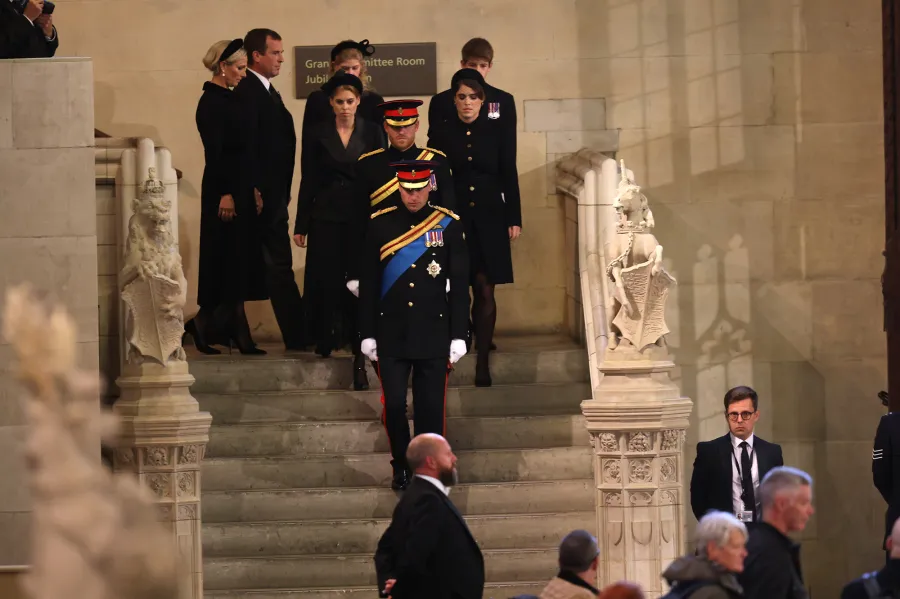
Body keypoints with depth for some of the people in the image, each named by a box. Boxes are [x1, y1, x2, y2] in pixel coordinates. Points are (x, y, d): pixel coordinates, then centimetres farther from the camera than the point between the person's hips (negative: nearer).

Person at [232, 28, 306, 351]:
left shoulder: (266, 91, 17)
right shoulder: (248, 92, -14)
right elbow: (247, 144, -21)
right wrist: (256, 192, -24)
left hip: (273, 194, 10)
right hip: (264, 192, -10)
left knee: (276, 266, 12)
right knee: (278, 266, -7)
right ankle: (298, 335, -8)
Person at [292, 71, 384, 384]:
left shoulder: (372, 133, 4)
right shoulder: (317, 134, 3)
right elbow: (308, 181, 4)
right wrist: (301, 225, 2)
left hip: (363, 217, 0)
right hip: (326, 215, 0)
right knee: (326, 280, 2)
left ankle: (360, 357, -6)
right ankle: (326, 338, 23)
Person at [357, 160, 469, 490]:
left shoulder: (448, 225, 0)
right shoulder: (380, 225, 1)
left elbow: (459, 285, 2)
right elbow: (368, 283, 5)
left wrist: (458, 335, -1)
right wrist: (367, 335, 2)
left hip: (434, 335, 0)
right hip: (392, 334, 0)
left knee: (431, 408, 2)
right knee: (393, 405, -1)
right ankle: (401, 467, 19)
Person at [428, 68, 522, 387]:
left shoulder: (497, 133, 4)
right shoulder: (442, 135, 3)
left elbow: (510, 178, 6)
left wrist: (514, 218, 2)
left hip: (489, 220, 0)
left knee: (485, 290, -1)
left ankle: (483, 361, 3)